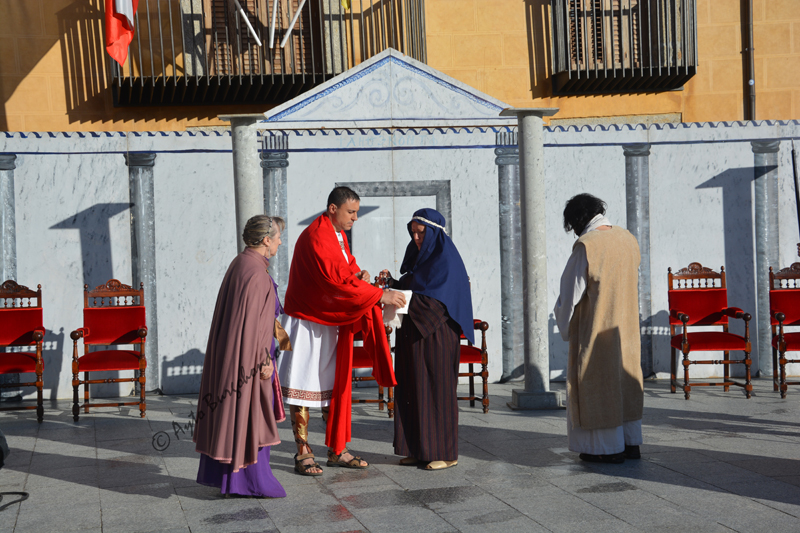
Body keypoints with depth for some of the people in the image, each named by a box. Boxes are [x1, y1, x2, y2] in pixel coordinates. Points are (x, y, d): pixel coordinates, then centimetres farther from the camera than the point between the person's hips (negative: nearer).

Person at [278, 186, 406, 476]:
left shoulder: (340, 235, 10)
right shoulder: (316, 238, -20)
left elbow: (346, 268, 22)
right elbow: (336, 280, -30)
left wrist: (359, 274, -4)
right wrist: (380, 295, -29)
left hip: (333, 321, 9)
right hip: (308, 321, -9)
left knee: (335, 384, 10)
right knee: (302, 386, -1)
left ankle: (337, 451, 17)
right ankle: (303, 453, 5)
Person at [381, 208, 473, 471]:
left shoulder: (446, 260, -12)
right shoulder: (419, 256, 14)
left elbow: (433, 301, -20)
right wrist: (393, 283, -1)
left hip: (435, 335, -8)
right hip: (414, 334, 8)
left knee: (437, 389, -3)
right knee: (414, 389, 7)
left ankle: (445, 452, 4)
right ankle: (420, 449, 14)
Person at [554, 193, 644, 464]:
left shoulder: (586, 246, -18)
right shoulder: (628, 239, 2)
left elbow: (571, 291, -12)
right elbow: (635, 285, 13)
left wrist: (565, 327, 2)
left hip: (595, 327, -7)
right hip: (626, 327, 7)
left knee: (597, 383, 3)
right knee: (625, 379, 15)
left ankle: (609, 447, 7)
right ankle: (630, 442, 20)